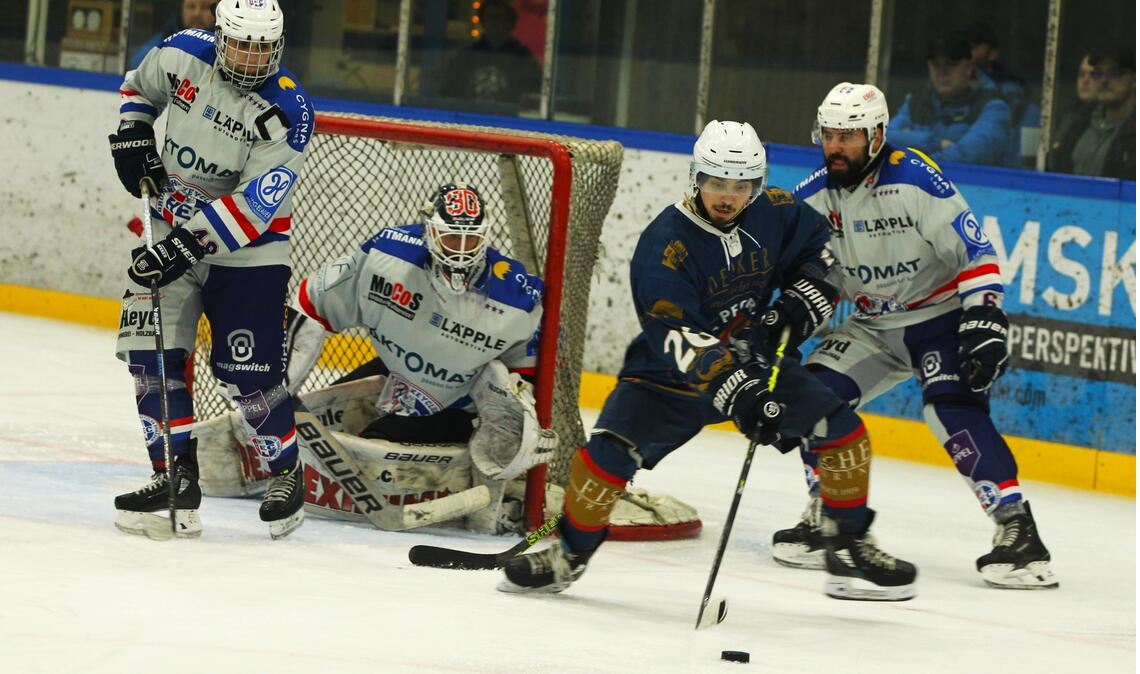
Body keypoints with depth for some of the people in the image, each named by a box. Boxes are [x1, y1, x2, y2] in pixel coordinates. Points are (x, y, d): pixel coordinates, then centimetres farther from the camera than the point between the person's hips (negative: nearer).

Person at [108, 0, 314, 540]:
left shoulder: (287, 110, -20)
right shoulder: (182, 55, -8)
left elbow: (254, 205, -26)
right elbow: (138, 89, 16)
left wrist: (191, 244, -33)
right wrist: (133, 138, -1)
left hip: (248, 247, -4)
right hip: (169, 227, 4)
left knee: (247, 372, -9)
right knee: (151, 354, -4)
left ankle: (286, 475, 11)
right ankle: (176, 477, 3)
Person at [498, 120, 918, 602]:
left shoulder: (775, 213, -10)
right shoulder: (663, 245, -25)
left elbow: (820, 247, 12)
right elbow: (680, 339, -35)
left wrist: (804, 298, -7)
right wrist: (732, 390, -47)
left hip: (755, 362, 4)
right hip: (670, 374, -4)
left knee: (842, 428, -6)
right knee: (610, 450, -21)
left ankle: (850, 549, 11)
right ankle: (570, 553, 2)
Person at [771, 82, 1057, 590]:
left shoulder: (915, 180, -22)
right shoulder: (812, 198, -4)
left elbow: (974, 250, -20)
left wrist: (984, 320, -26)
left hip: (940, 315, -6)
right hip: (873, 326, 6)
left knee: (953, 409, -26)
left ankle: (1017, 530, -24)